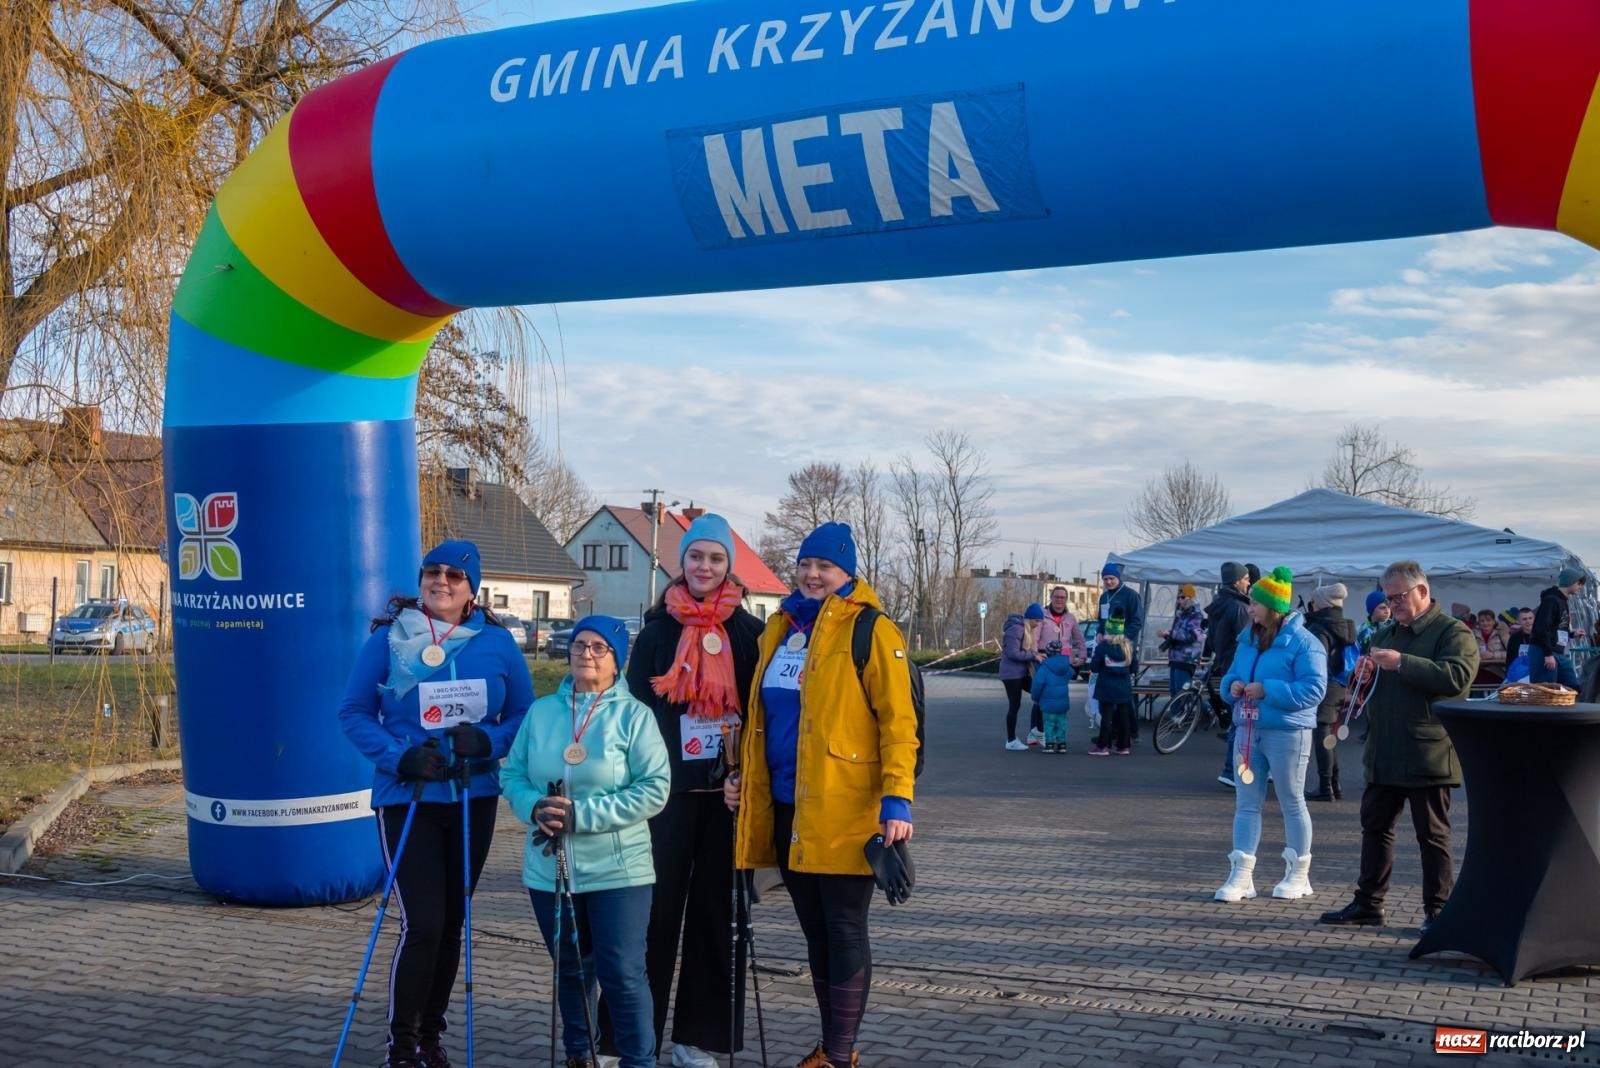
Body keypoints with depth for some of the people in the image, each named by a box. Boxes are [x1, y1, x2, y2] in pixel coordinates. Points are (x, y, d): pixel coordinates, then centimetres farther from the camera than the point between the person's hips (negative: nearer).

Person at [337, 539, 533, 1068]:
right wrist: (399, 756, -17)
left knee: (451, 922, 12)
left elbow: (523, 715, 4)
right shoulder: (389, 638, -5)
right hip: (406, 798, -3)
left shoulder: (497, 642, -1)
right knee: (422, 924, -10)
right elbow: (353, 711, -2)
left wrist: (487, 740, -17)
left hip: (474, 799, 3)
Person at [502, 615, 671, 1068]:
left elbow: (655, 789, -13)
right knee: (571, 969, 18)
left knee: (622, 973, -5)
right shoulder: (541, 711, 7)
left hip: (617, 869, -4)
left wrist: (583, 814, -20)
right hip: (549, 867, 4)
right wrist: (534, 807, -14)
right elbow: (513, 774, 9)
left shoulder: (634, 714, -6)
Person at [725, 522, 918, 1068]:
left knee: (844, 930, 1)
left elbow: (898, 721, -12)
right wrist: (742, 773, 15)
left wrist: (896, 799, -18)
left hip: (845, 810, -7)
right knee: (815, 931, 15)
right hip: (787, 807, 7)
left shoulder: (871, 630, -7)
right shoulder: (780, 628, 14)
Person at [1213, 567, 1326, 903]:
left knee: (1292, 802, 6)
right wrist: (1232, 685, -3)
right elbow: (1231, 674, 21)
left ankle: (1298, 874, 20)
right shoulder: (1249, 639, 12)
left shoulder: (1303, 642, -12)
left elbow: (1314, 688, -18)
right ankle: (1241, 875, 6)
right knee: (1246, 802, 4)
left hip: (1287, 733, -7)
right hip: (1249, 730, 7)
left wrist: (1268, 690, -22)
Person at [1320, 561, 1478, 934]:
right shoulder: (1386, 635, 19)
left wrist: (1402, 663, -24)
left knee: (1432, 834, 1)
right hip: (1384, 755, 8)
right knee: (1375, 826, 11)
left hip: (1427, 754, -7)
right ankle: (1368, 903, 19)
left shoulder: (1453, 632, -5)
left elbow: (1457, 677, -22)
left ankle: (1437, 908, 10)